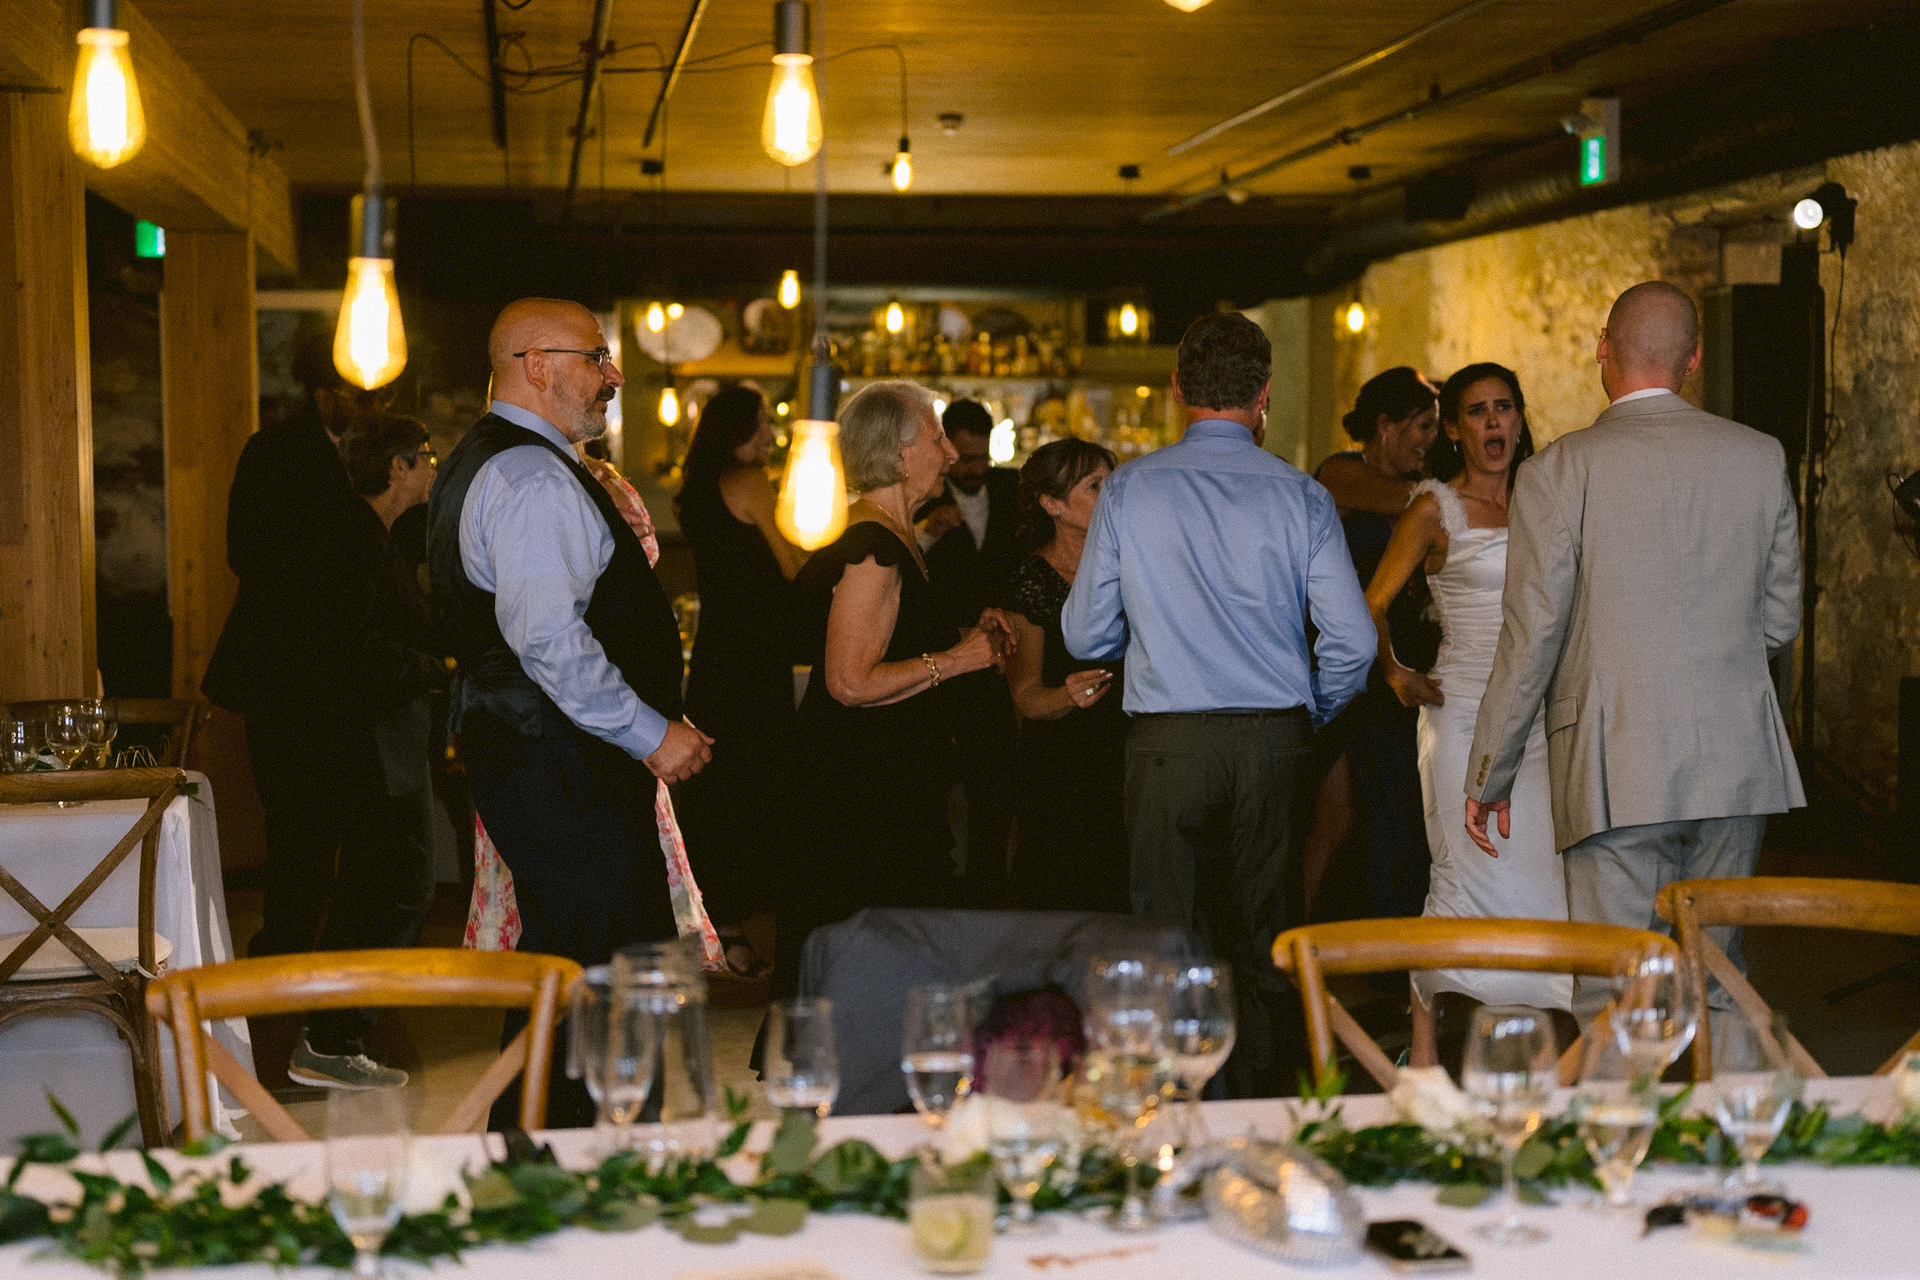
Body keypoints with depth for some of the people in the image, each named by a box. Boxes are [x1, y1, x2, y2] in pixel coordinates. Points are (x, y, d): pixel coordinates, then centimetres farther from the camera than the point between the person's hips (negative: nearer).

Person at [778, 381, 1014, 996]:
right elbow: (851, 682, -23)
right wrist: (956, 658, -14)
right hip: (864, 790, -11)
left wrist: (967, 634, 13)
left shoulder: (893, 541, 17)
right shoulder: (871, 552, -17)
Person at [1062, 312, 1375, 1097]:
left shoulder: (1129, 490, -2)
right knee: (1262, 942, 11)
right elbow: (1353, 642, -3)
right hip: (1272, 737, 1)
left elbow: (1085, 635, 1)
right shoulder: (1300, 497, -1)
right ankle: (1263, 1110, 16)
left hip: (1167, 739, -1)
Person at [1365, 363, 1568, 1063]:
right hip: (1464, 712, -4)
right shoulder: (1435, 509, 0)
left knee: (1542, 871, -2)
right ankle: (1425, 1048, -1)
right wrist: (1396, 676, -7)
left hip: (1537, 716, 5)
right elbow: (1371, 604, 1)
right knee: (1466, 876, -10)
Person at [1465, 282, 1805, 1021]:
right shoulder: (1762, 458, 5)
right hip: (1737, 763, 5)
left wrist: (1489, 777, 1)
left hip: (1617, 770, -4)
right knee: (1717, 982, 16)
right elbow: (1780, 622, 11)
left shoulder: (1560, 470, -7)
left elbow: (1531, 637, -8)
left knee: (1613, 999, -1)